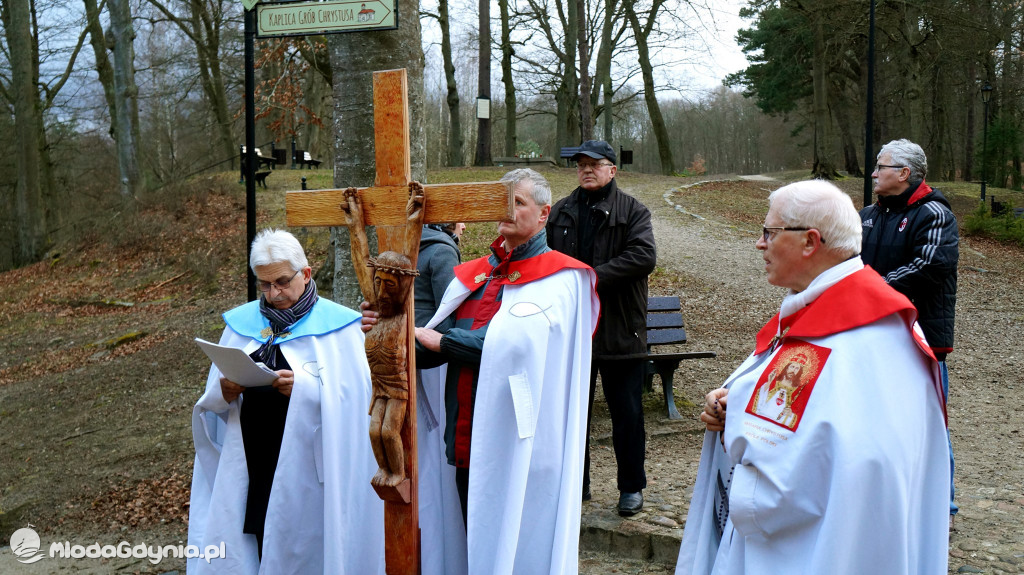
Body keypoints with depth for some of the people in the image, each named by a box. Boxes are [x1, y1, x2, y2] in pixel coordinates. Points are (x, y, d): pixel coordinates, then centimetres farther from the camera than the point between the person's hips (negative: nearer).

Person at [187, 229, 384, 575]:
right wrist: (224, 392, -13)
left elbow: (351, 399, -9)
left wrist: (303, 387, -23)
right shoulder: (242, 323, 9)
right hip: (249, 469, 4)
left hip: (307, 467, -3)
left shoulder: (336, 326, -2)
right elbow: (211, 401, 9)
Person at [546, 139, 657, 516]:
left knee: (627, 413, 5)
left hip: (619, 329, -4)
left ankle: (632, 487, 21)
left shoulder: (633, 212, -2)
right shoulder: (561, 212, 11)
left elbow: (644, 256, -17)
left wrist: (595, 277, -22)